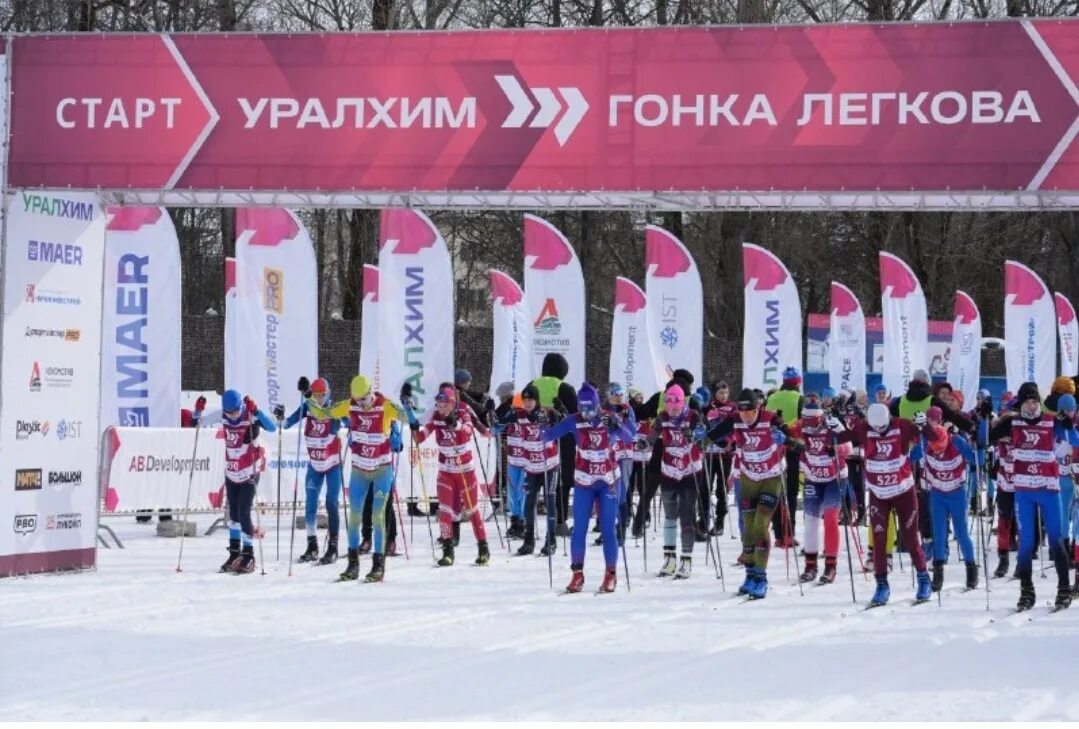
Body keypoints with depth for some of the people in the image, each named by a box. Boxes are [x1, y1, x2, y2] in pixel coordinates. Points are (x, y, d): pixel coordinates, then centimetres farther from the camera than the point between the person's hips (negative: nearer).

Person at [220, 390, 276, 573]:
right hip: (231, 474, 5)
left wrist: (255, 412, -47)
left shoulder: (251, 417, -19)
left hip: (248, 475, -5)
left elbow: (272, 428, -36)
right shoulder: (224, 417, -7)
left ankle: (248, 556, 0)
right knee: (233, 513, 13)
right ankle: (234, 554, 23)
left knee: (243, 513, -10)